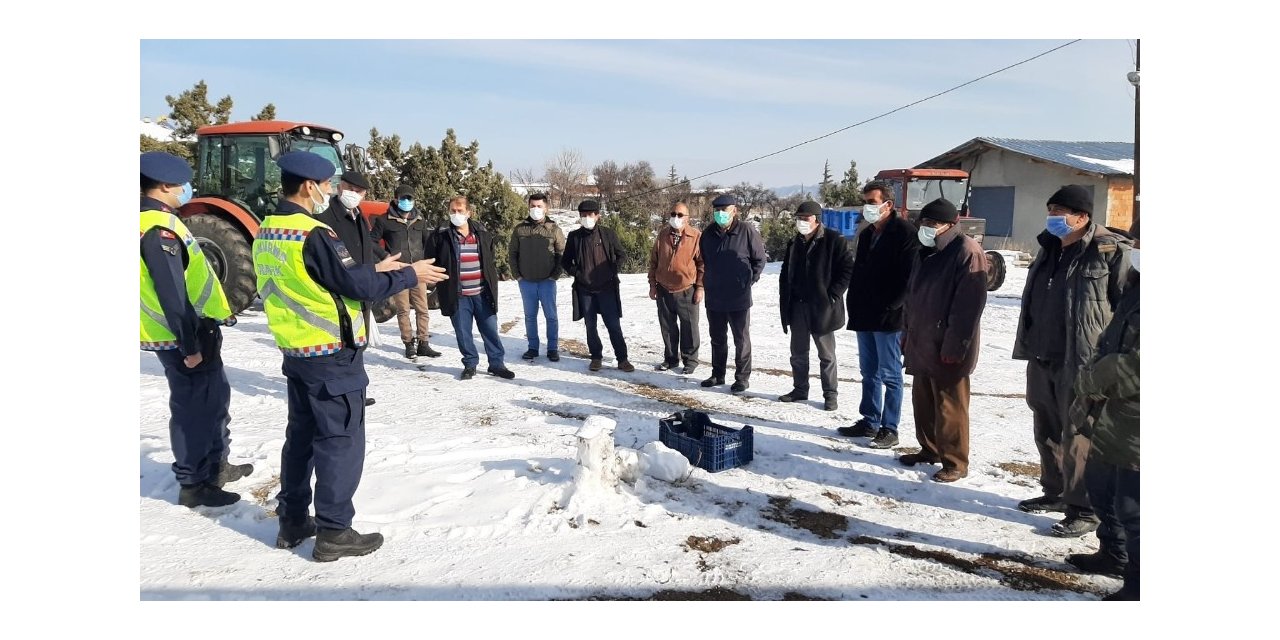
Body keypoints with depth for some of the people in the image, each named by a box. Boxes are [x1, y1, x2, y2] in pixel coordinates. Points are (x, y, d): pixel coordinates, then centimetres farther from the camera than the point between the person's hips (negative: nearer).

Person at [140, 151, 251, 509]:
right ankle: (192, 484, 12)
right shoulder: (157, 228, -21)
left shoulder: (156, 220, 12)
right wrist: (188, 345, -22)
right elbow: (171, 294, -24)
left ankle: (216, 465, 34)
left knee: (214, 399, 20)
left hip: (196, 330, 10)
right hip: (184, 336, -10)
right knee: (194, 408, 0)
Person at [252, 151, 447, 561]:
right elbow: (358, 287, -21)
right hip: (332, 356, -9)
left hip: (295, 351, 9)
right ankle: (334, 532, 7)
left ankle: (293, 521, 27)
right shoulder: (314, 236, -22)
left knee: (301, 435, 18)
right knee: (340, 441, 0)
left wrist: (374, 268, 13)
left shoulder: (267, 234, 7)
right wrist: (410, 275, -8)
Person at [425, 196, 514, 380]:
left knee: (491, 330, 5)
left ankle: (496, 363, 17)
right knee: (463, 333, 6)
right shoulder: (441, 236, -2)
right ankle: (470, 364, 21)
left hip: (482, 294, 2)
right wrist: (440, 284, 2)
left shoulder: (482, 234, 5)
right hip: (457, 295, -1)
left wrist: (492, 283, 12)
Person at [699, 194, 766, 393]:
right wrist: (708, 282, 12)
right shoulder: (708, 233, 5)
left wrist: (750, 280, -5)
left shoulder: (747, 232, -9)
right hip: (713, 298, 5)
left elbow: (759, 259, -2)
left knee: (741, 339, 5)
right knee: (717, 339, 16)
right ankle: (717, 375, 28)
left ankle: (742, 377, 14)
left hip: (739, 298, -5)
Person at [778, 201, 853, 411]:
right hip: (797, 306, 6)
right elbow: (786, 273, 17)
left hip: (822, 307, -6)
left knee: (826, 354, 5)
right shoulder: (795, 243, 11)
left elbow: (848, 269, -11)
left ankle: (830, 394, 13)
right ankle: (800, 389, 25)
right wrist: (784, 300, 8)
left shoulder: (834, 240, -9)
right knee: (798, 352, 13)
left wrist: (832, 296, -15)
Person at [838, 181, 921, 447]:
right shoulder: (867, 234, 16)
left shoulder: (904, 232, -10)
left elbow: (910, 277, -16)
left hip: (888, 318, -8)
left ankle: (890, 429, 7)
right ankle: (869, 422, 24)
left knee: (890, 375, 0)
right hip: (864, 317, 8)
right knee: (869, 372, 15)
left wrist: (889, 307, -17)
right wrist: (854, 305, 10)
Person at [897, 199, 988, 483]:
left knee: (949, 406, -1)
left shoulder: (967, 251, -14)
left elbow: (969, 305, -19)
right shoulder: (927, 252, 14)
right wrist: (907, 333, 16)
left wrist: (955, 346, -21)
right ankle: (930, 449, 31)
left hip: (946, 348, -9)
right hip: (922, 342, 9)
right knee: (922, 400, 16)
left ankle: (955, 462, 10)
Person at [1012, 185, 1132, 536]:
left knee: (1078, 436, -4)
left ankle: (1084, 510, 7)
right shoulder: (1049, 248, 13)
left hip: (1081, 363, -8)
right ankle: (1056, 491, 34)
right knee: (1047, 431, 18)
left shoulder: (1110, 251, -12)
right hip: (1042, 359, 8)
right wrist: (1028, 345, 21)